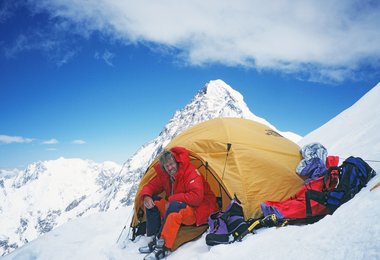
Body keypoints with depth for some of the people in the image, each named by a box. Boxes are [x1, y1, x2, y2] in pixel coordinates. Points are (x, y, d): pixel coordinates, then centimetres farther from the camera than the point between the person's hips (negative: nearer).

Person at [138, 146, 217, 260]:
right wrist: (146, 196, -17)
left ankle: (164, 247, -35)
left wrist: (172, 199, -25)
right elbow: (150, 187, 8)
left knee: (175, 206, -37)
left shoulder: (190, 172, -21)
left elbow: (196, 196, -31)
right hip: (175, 209, 8)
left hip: (198, 212, -7)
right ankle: (154, 240, -10)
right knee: (152, 201, -8)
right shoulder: (164, 175, 1)